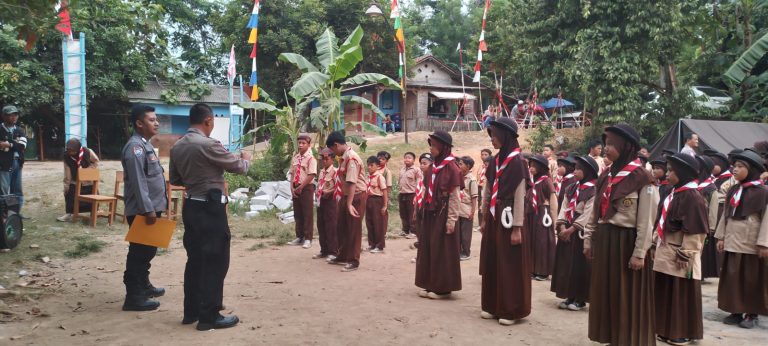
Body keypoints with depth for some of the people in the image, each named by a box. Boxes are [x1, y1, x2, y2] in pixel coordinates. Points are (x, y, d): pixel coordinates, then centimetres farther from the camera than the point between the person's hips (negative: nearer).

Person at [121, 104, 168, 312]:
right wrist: (148, 210, -24)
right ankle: (133, 297, 2)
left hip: (150, 208, 10)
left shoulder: (145, 145, 15)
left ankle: (143, 285, 34)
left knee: (148, 250, 20)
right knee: (139, 252, -4)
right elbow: (138, 182, -22)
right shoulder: (135, 147, -17)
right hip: (141, 211, -10)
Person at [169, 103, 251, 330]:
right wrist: (246, 158, 12)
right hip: (210, 208, -8)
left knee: (195, 259, 15)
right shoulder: (208, 144, -17)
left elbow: (175, 179, 17)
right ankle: (209, 316, 4)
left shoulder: (177, 147, 7)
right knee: (215, 261, -1)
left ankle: (191, 311, 24)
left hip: (191, 206, 8)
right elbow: (239, 167, -8)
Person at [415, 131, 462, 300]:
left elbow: (454, 196, -14)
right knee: (428, 248, 10)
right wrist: (424, 210, 13)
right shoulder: (433, 166, 10)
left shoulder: (451, 167, -12)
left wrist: (451, 219, -16)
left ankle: (443, 288, 9)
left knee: (442, 250, -1)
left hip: (443, 214, -8)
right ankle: (431, 285, 20)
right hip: (430, 213, 8)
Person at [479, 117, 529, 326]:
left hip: (508, 218, -7)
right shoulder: (495, 160, 9)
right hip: (493, 217, 7)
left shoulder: (517, 161, -11)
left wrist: (517, 228, -15)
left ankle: (511, 310, 12)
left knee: (509, 265, 1)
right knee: (491, 263, 12)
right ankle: (493, 306, 24)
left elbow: (519, 197, -13)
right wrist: (484, 218, 14)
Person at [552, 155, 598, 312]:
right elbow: (564, 208, 6)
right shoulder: (571, 189, 12)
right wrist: (562, 227, -8)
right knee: (566, 263, 9)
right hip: (566, 231, 7)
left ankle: (580, 299, 10)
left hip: (581, 233, -7)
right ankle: (570, 297, 18)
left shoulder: (593, 190, -11)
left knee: (581, 265, 0)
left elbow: (588, 215, -16)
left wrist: (571, 229, -17)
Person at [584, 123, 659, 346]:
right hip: (603, 242, 7)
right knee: (606, 292, 13)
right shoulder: (606, 176, 9)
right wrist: (589, 239, 10)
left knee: (627, 296, 4)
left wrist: (639, 253, -14)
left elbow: (646, 221, -13)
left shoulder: (642, 178, -11)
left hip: (626, 242, -7)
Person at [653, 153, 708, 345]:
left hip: (679, 256, -8)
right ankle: (668, 330, 25)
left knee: (682, 295, 4)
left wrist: (686, 256, -19)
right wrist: (657, 246, 17)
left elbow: (694, 231, -19)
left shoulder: (692, 196, -16)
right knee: (666, 293, 14)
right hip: (666, 253, 8)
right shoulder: (675, 193, 10)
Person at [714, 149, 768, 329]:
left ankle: (752, 314, 15)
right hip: (732, 242, 5)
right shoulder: (733, 190, 8)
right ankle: (736, 311, 17)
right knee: (733, 277, 7)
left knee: (752, 279, 5)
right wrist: (721, 237, 11)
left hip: (752, 244, -5)